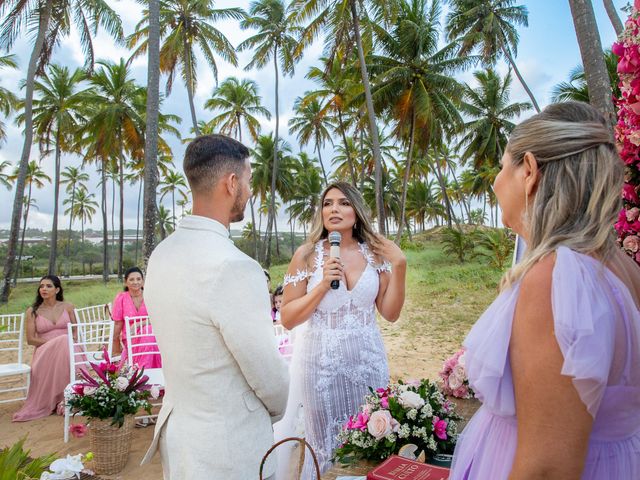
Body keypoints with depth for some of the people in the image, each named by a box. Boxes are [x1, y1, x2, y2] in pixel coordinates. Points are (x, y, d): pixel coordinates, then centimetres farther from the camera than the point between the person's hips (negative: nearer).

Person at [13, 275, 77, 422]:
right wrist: (51, 342, -14)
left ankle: (67, 398, -23)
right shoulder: (32, 311, 5)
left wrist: (64, 342, -11)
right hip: (44, 350, 0)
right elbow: (30, 339, 0)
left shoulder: (67, 307, 8)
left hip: (67, 348, 0)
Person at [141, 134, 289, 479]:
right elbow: (269, 377, -20)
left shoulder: (161, 254, -3)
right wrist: (275, 411, 2)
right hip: (227, 451, -7)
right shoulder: (234, 267, -29)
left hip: (176, 431, 8)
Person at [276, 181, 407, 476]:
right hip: (321, 362, -2)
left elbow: (390, 314, 1)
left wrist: (398, 268, -10)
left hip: (367, 360, 2)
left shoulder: (375, 253, -1)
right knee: (326, 448, 13)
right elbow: (287, 319, -7)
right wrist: (323, 285, -18)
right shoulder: (307, 254, -7)